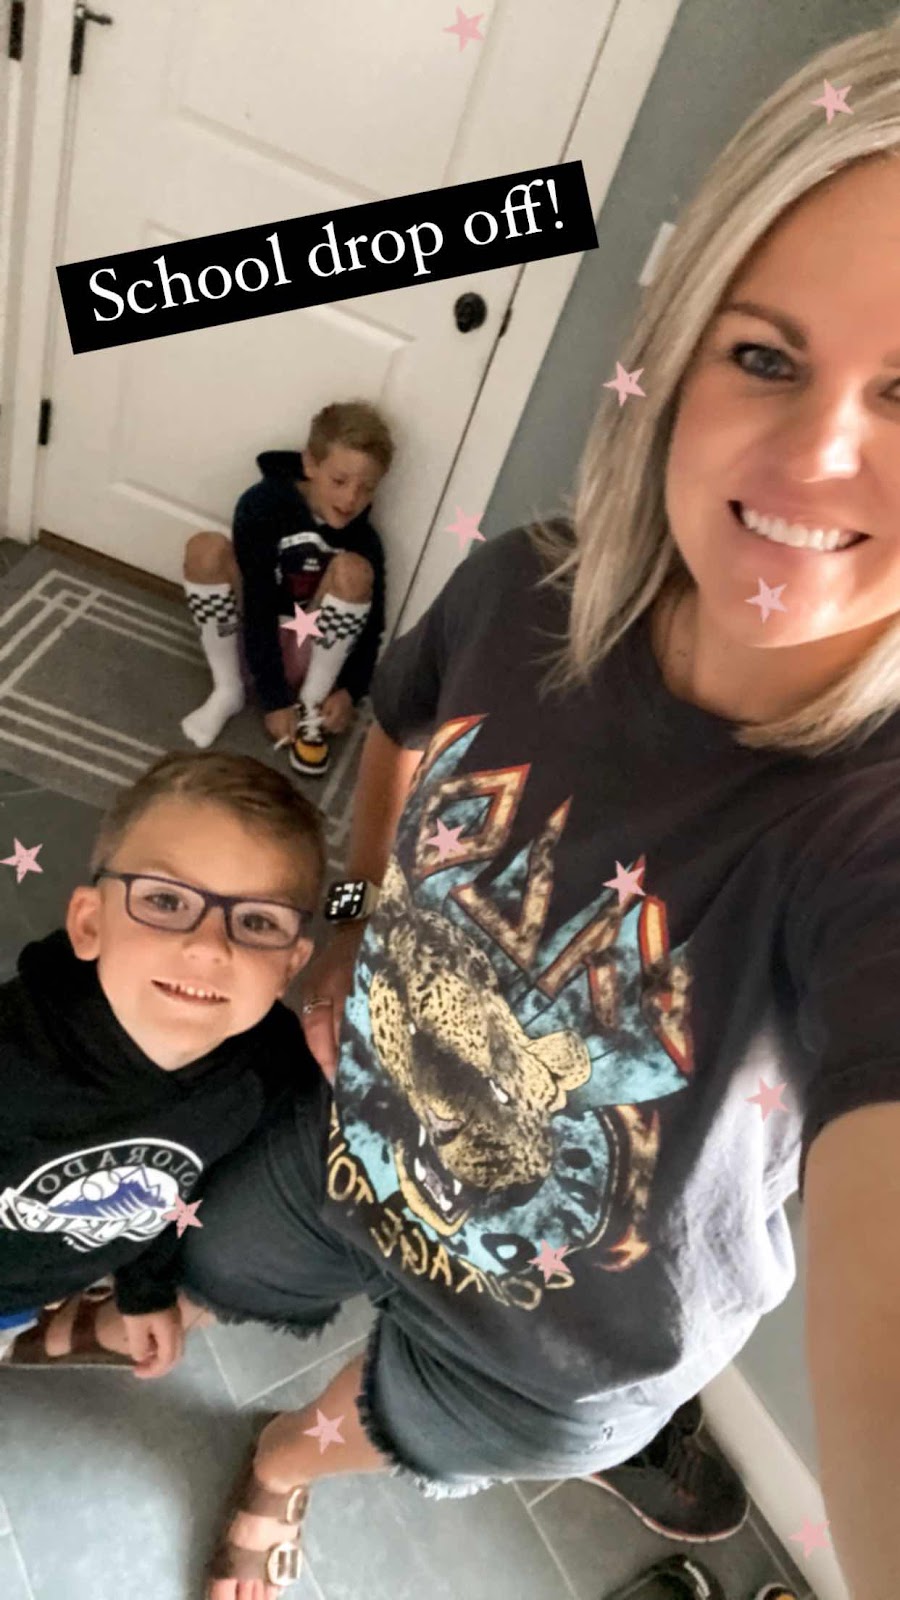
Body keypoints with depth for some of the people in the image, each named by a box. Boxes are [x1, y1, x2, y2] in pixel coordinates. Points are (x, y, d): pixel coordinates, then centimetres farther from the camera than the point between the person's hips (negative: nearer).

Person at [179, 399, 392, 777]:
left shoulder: (365, 542, -9)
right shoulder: (263, 504, -17)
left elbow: (371, 629, -4)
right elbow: (258, 605, -21)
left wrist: (350, 690, -22)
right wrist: (274, 699, -25)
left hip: (304, 657, 1)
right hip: (246, 644, -1)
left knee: (353, 569, -24)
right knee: (206, 547, -25)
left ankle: (310, 707, -16)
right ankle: (228, 690, -13)